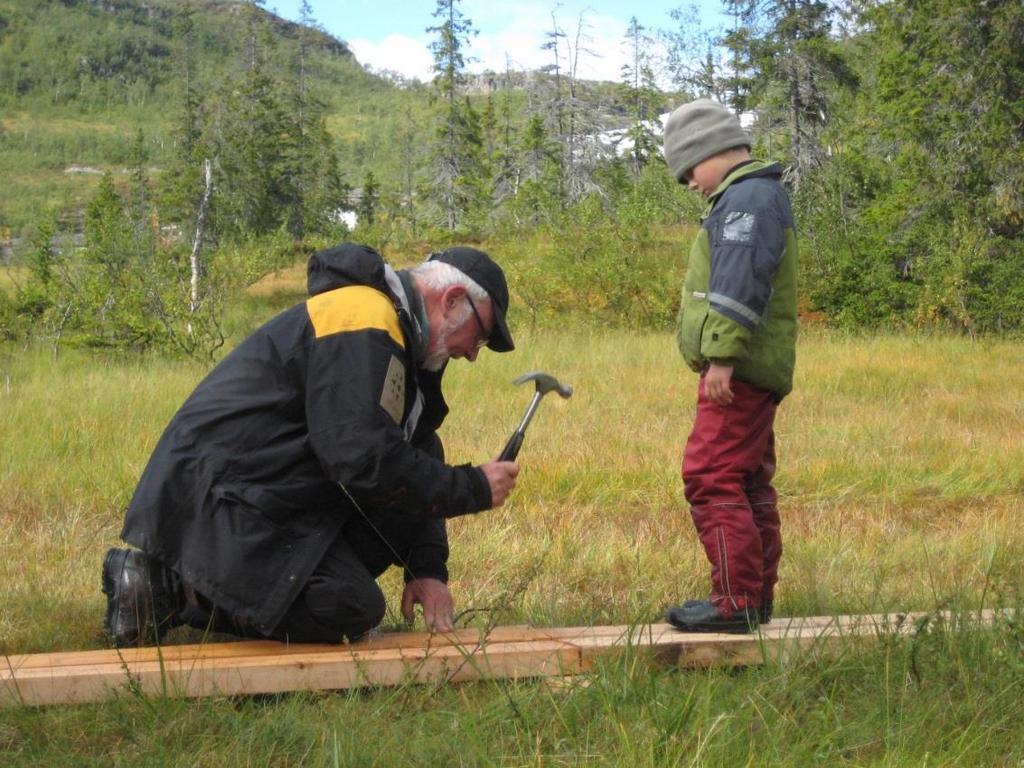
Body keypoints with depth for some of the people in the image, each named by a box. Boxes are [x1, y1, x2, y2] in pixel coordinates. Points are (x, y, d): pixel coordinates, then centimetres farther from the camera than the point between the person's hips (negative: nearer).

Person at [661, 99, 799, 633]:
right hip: (754, 371, 11)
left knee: (711, 476, -12)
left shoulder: (748, 197, -12)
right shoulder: (758, 196, 23)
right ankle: (757, 598, 22)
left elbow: (740, 282, -23)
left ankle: (737, 602, -12)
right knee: (750, 483, 15)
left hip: (738, 369, -11)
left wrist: (722, 354, -27)